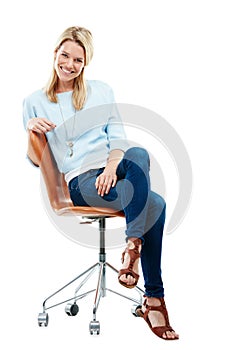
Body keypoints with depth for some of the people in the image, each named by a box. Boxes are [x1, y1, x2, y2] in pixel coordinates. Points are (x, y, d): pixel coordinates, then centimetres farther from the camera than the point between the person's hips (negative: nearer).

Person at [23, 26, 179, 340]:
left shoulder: (102, 92, 20)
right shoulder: (35, 102, 16)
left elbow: (118, 138, 11)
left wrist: (112, 167, -11)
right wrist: (30, 126, -12)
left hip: (110, 171, 3)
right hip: (79, 180, -3)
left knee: (139, 154, -38)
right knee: (154, 204, -31)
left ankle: (133, 247, -36)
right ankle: (154, 298, -26)